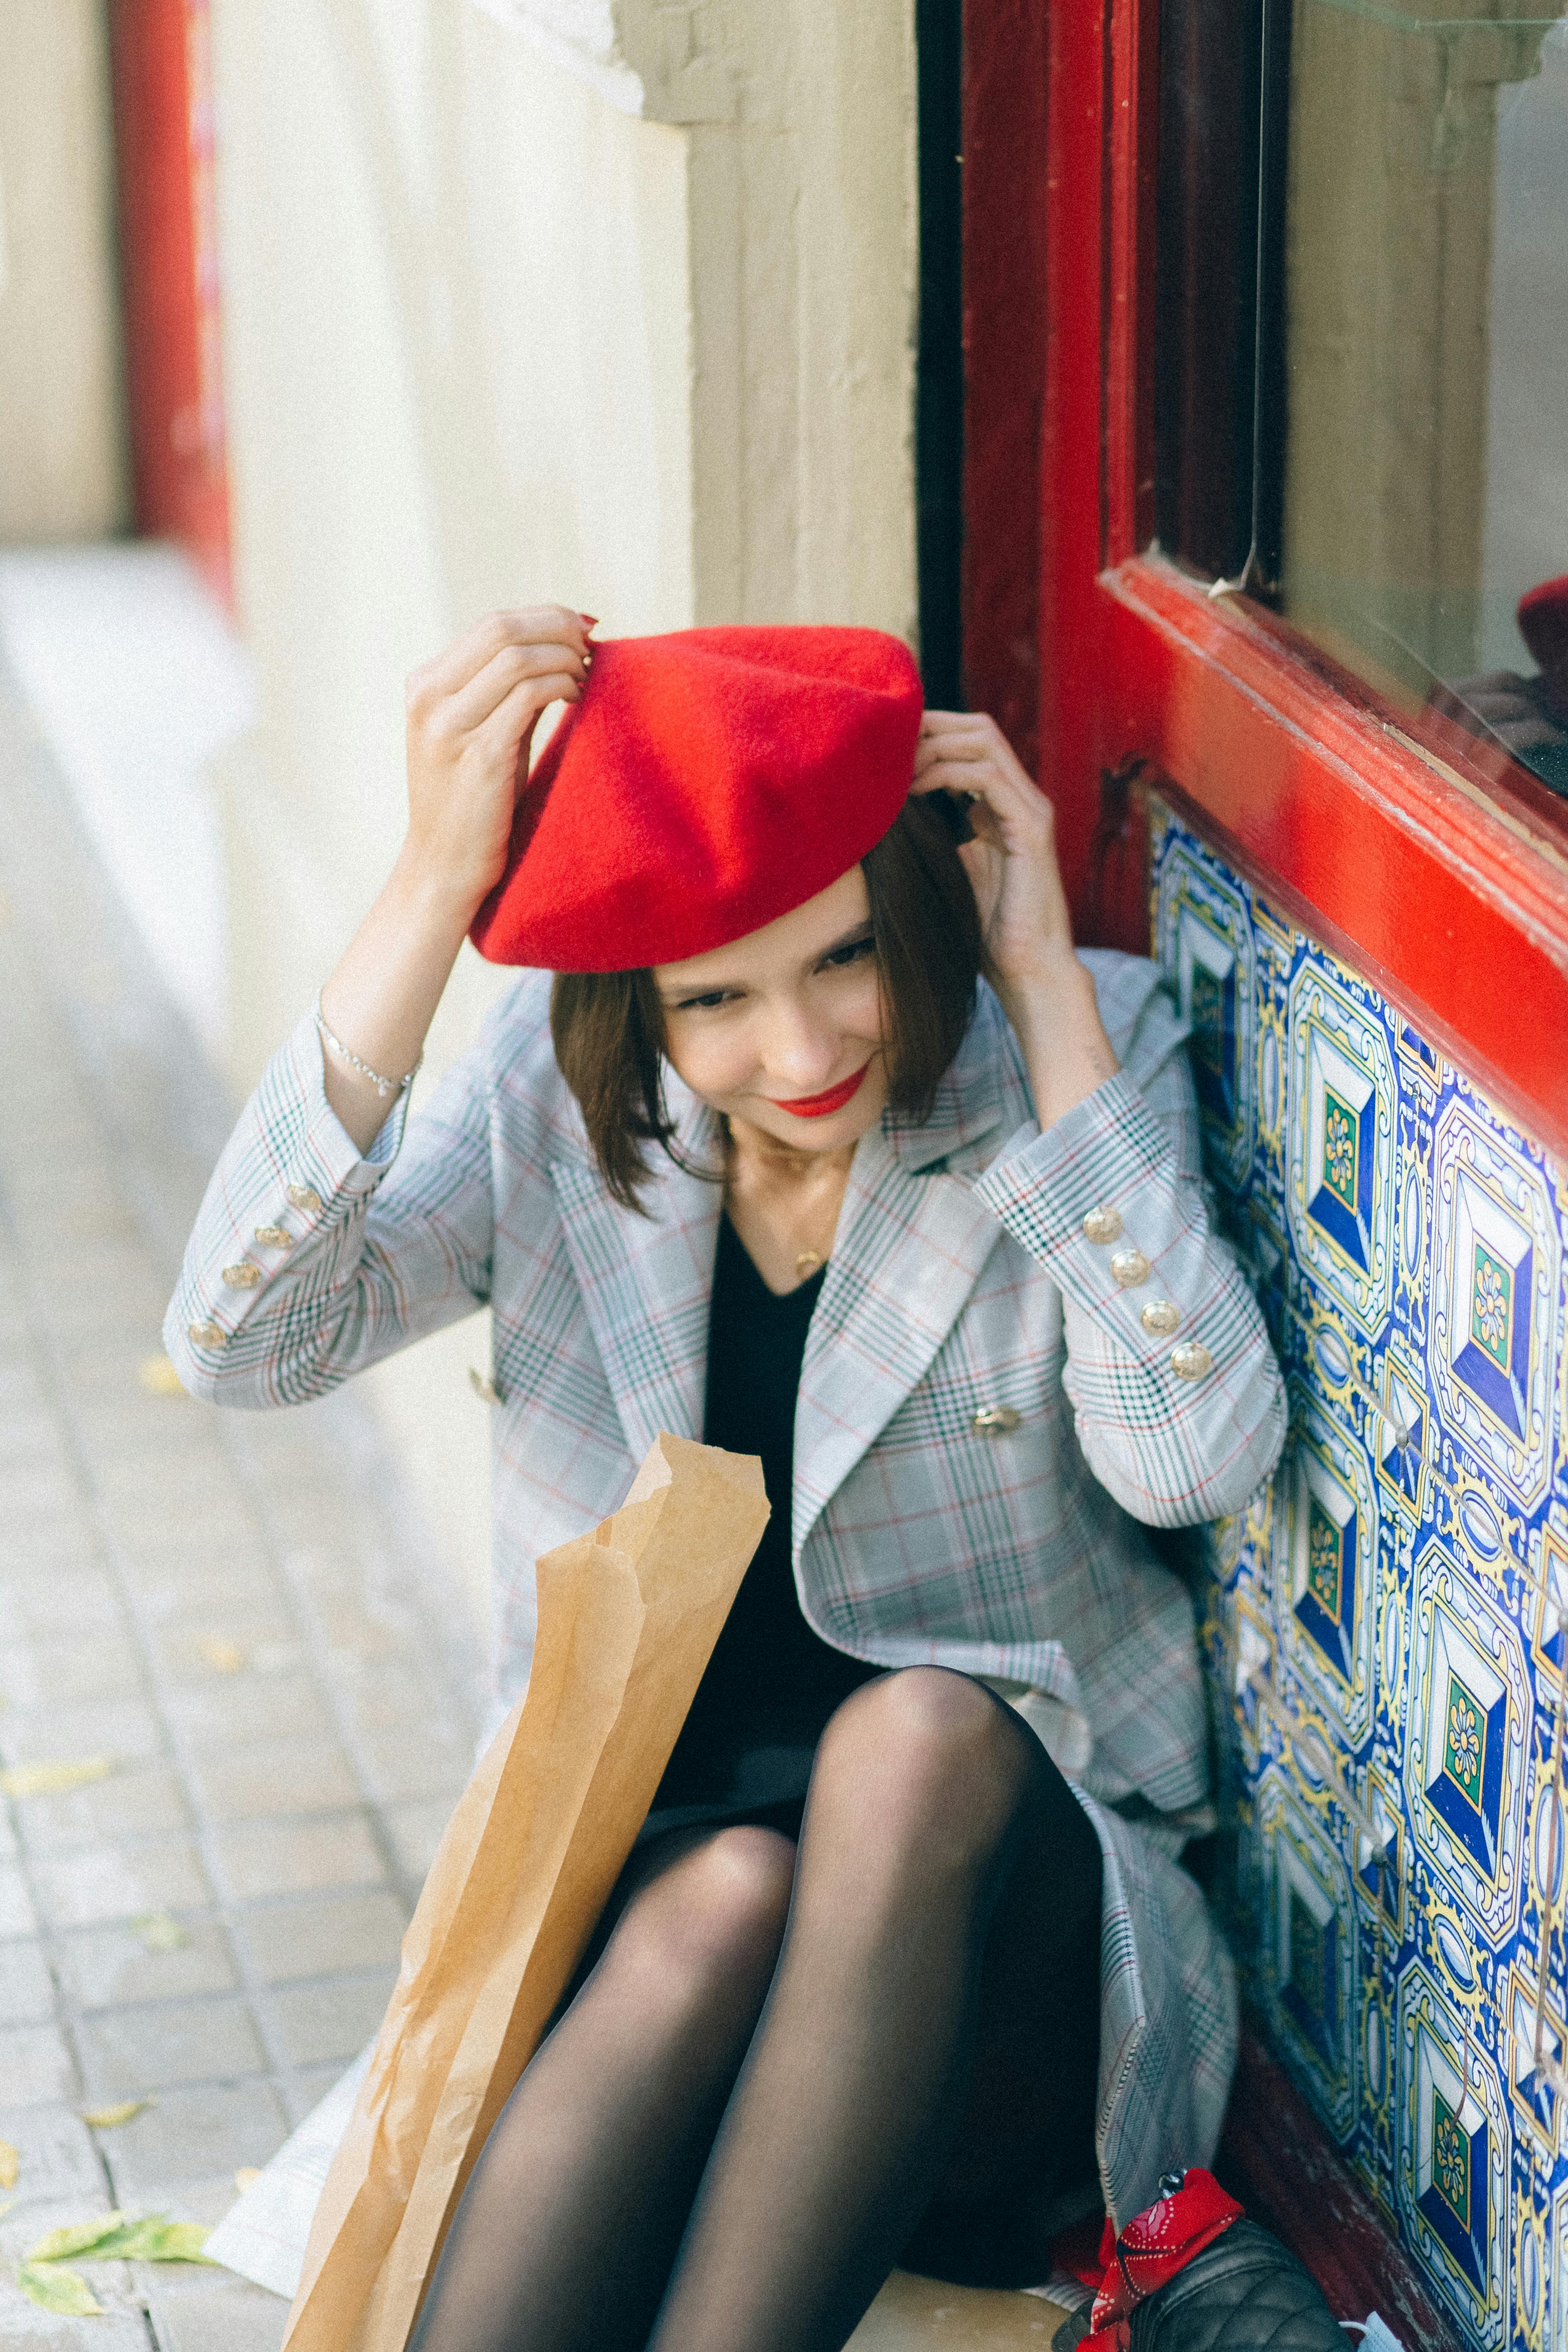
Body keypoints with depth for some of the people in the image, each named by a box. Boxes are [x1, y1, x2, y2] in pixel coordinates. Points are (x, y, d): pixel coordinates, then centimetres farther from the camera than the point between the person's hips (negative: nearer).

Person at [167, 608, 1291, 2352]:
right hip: (625, 1872, 1)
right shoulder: (557, 1097, 1)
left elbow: (1197, 1457, -19)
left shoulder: (1082, 1051, -3)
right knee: (726, 1897, -35)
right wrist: (432, 884, -21)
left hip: (1003, 1925, 0)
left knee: (919, 1736, -34)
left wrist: (1049, 983, -16)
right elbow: (241, 1343, -15)